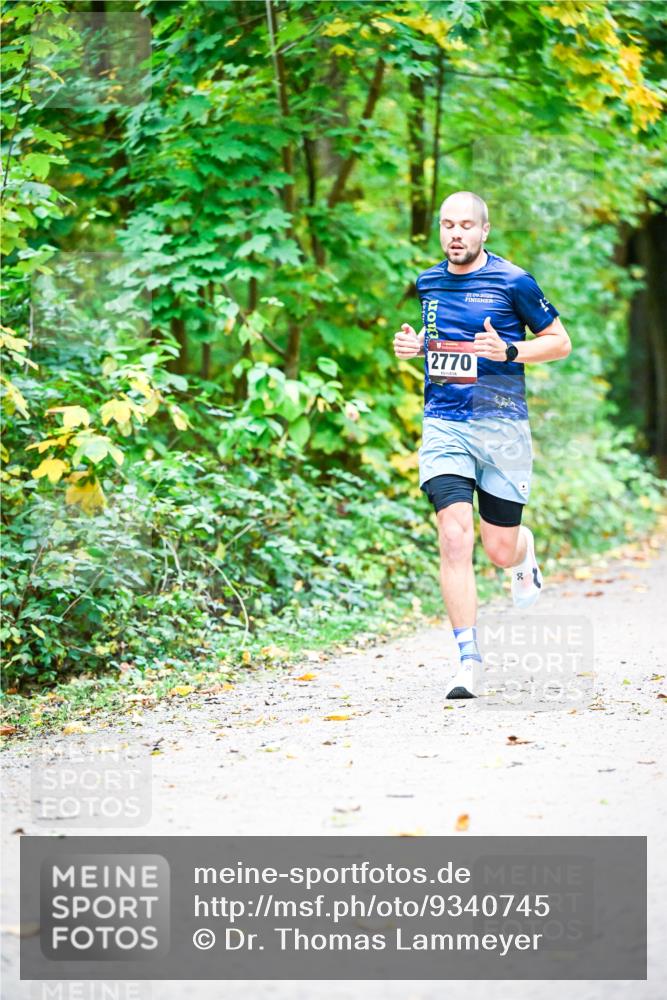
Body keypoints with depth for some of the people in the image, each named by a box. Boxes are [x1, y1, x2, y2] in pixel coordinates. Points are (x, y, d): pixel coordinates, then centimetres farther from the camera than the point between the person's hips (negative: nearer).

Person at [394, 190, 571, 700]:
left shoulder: (513, 282, -5)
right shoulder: (427, 282, 9)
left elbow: (560, 342, 1)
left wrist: (508, 351, -16)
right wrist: (412, 344, 5)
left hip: (502, 425, -2)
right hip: (443, 424, 2)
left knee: (499, 549, 4)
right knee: (455, 537, -14)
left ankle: (525, 552, 44)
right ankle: (469, 658, -10)